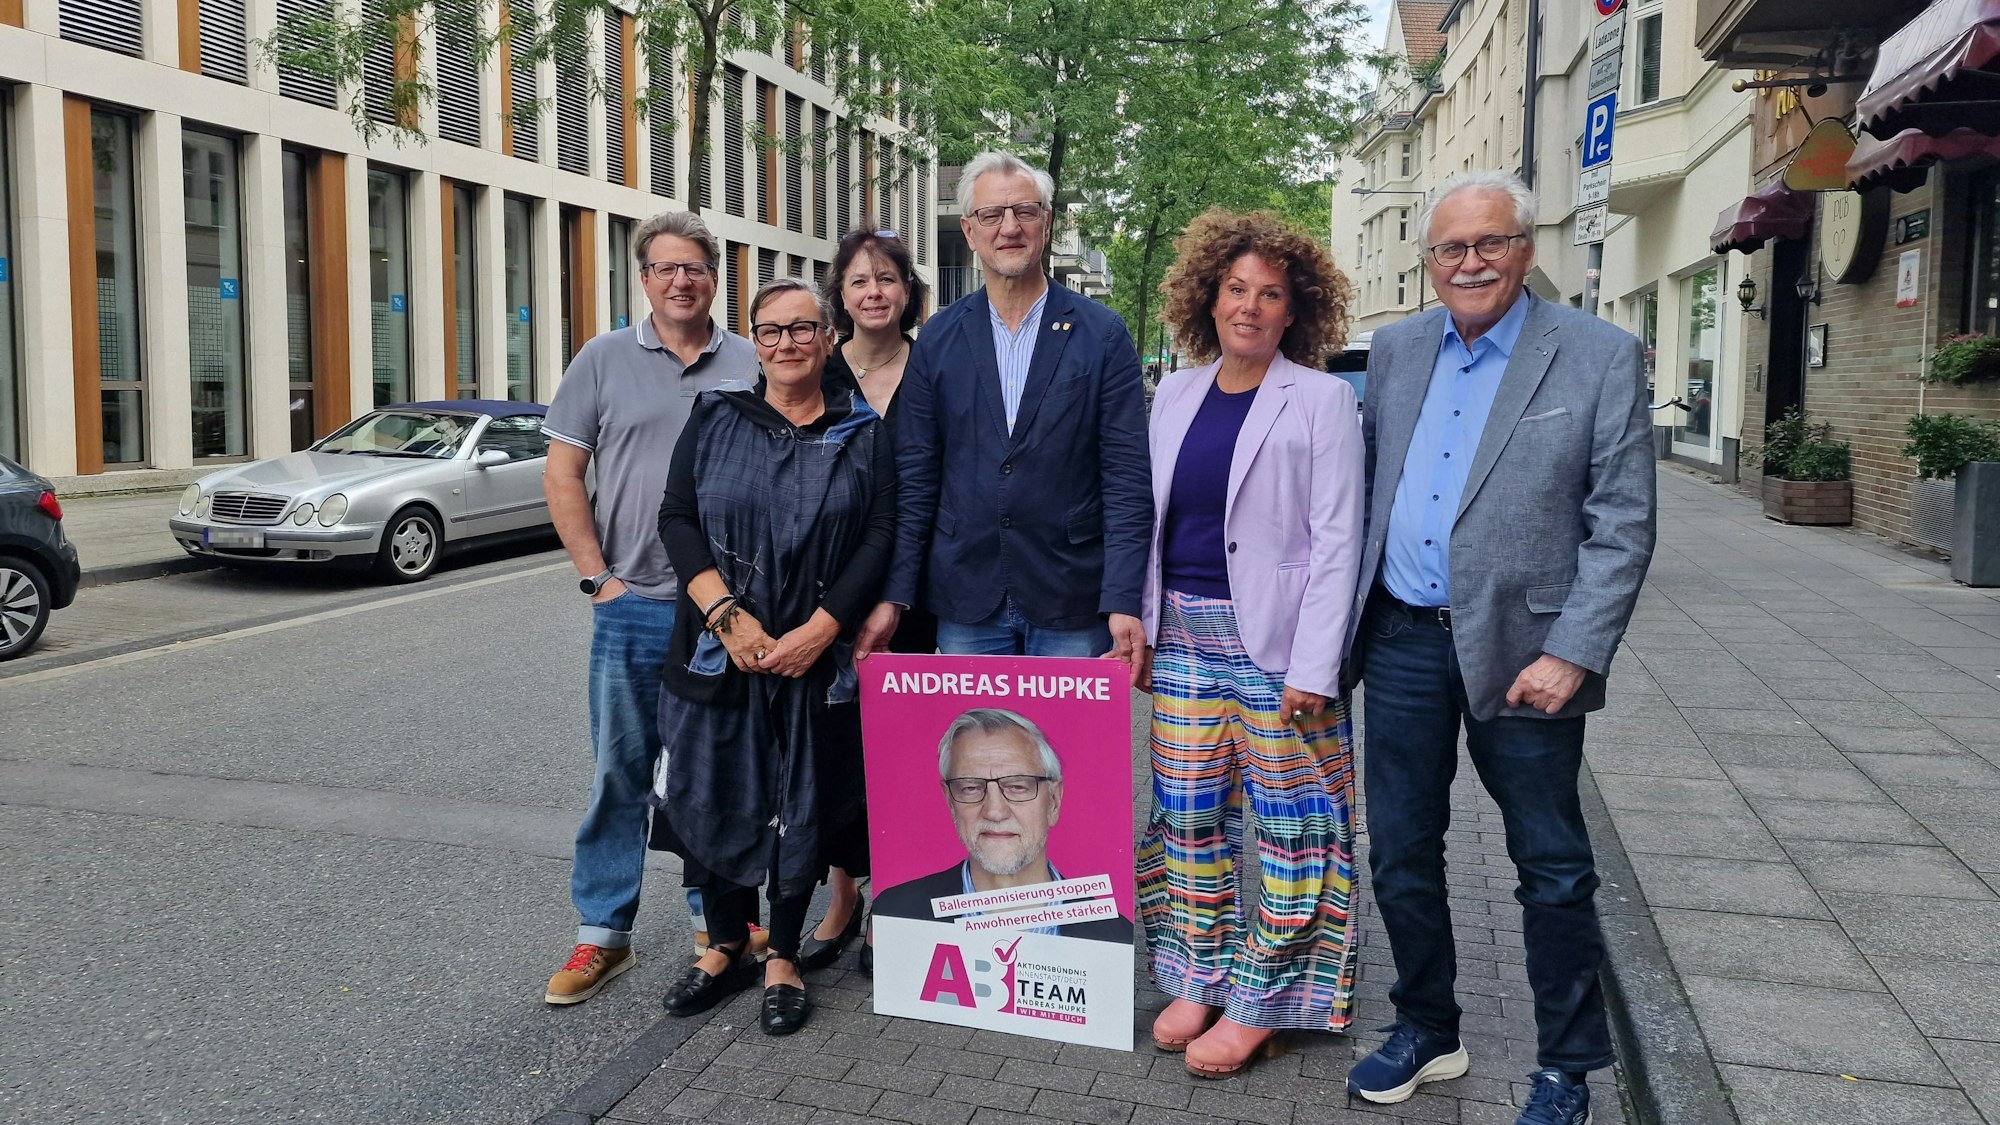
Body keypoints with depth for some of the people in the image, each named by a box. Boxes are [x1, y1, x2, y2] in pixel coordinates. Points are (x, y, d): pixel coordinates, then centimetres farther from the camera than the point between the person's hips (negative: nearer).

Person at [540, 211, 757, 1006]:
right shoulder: (604, 360, 4)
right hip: (633, 610, -1)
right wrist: (598, 577, -4)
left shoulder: (751, 365, 5)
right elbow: (562, 476, 3)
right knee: (619, 774, 5)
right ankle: (601, 935, 18)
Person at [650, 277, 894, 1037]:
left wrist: (819, 630, -14)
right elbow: (677, 518, -1)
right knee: (713, 796, 6)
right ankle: (726, 947, 26)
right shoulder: (715, 419, 5)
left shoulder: (862, 433, 3)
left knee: (803, 803, 6)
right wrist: (726, 614, -13)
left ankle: (783, 958, 23)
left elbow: (880, 537, -5)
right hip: (718, 651, 1)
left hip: (818, 656, -1)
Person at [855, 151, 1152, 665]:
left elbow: (1127, 478, -4)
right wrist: (892, 597, 0)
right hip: (964, 603, 2)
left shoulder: (1103, 335, -1)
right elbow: (915, 477, 5)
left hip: (1072, 603, -2)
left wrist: (1123, 602, -12)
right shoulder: (938, 339, 5)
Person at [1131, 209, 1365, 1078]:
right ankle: (1200, 978, 25)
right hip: (1184, 634, 5)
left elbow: (1336, 538, -9)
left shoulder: (1321, 399, -5)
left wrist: (1313, 667, -14)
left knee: (1282, 821, 2)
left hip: (1274, 641, -5)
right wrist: (1140, 627, 9)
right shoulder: (1175, 394, 10)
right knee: (1189, 813, 10)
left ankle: (1263, 1001, 15)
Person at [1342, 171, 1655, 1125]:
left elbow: (1622, 526, -9)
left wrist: (1573, 654, -17)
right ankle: (1425, 1032, 33)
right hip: (1403, 642, 4)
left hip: (1520, 652, -4)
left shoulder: (1600, 358, -6)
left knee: (1554, 870, 9)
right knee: (1400, 857, 13)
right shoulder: (1396, 350, 8)